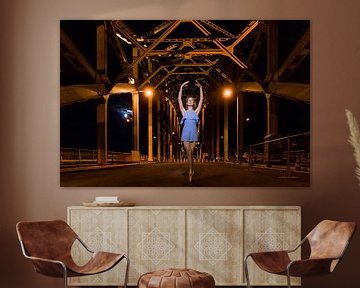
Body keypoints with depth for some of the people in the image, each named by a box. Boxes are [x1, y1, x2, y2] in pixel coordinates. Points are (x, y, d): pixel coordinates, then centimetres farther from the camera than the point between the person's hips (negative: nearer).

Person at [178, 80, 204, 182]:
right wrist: (181, 87, 1)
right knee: (189, 153, -1)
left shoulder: (196, 112, 12)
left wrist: (200, 88, 3)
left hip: (193, 133, 0)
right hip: (185, 133, 0)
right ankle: (191, 171, 5)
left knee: (190, 153, -1)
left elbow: (201, 99, 7)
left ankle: (190, 171, 6)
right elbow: (179, 99, 6)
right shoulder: (184, 111, 11)